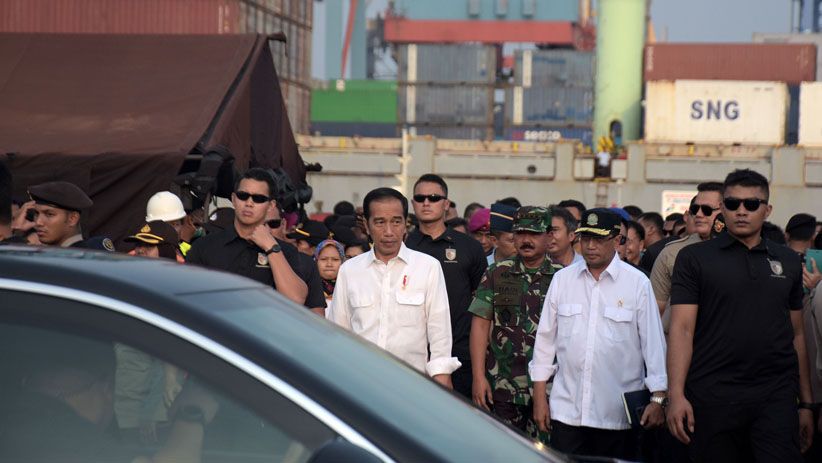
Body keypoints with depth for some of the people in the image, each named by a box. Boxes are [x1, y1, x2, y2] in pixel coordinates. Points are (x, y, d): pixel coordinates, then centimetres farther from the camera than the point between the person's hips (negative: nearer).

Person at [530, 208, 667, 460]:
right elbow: (545, 338, 11)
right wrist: (539, 395, 10)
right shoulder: (562, 279, 7)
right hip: (566, 410, 2)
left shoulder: (637, 283, -1)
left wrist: (658, 398, -4)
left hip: (617, 414, -2)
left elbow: (653, 342, 0)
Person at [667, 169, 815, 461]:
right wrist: (676, 395, -16)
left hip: (776, 396, 2)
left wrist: (806, 403, 12)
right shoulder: (694, 259, 3)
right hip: (713, 396, -2)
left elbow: (797, 335, 15)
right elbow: (682, 329, -5)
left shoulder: (788, 262, 13)